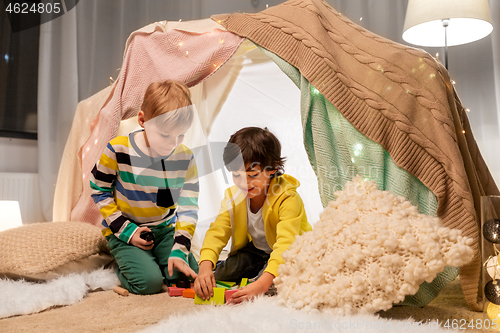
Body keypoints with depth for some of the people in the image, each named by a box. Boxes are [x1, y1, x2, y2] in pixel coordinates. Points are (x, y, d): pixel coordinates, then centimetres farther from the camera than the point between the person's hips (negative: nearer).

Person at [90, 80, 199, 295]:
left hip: (165, 229, 3)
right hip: (124, 231, -3)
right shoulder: (118, 150, -18)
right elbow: (99, 191, -7)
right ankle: (124, 266, 11)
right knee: (149, 282, -22)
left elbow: (188, 207, -10)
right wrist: (126, 230, -14)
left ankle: (152, 260, 15)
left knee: (186, 276, -14)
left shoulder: (185, 158, -10)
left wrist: (179, 251, -19)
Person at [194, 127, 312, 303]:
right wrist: (205, 267, -39)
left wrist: (261, 284, -54)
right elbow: (217, 232, -19)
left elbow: (285, 244, -40)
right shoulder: (232, 196, -12)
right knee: (218, 276, -14)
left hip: (288, 255, -5)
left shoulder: (287, 198, -30)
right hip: (254, 252, 5)